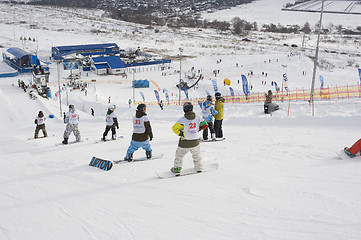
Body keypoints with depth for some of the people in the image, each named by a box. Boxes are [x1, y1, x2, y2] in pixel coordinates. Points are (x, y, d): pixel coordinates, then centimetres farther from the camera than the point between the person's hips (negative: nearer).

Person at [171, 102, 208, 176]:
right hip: (195, 142, 3)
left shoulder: (182, 120, -19)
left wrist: (181, 133, -7)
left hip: (184, 143, -3)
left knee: (179, 155, 19)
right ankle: (199, 168, 41)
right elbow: (205, 125, 3)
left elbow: (174, 128, -21)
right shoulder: (198, 118, -9)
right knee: (196, 155, 28)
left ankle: (176, 170, 24)